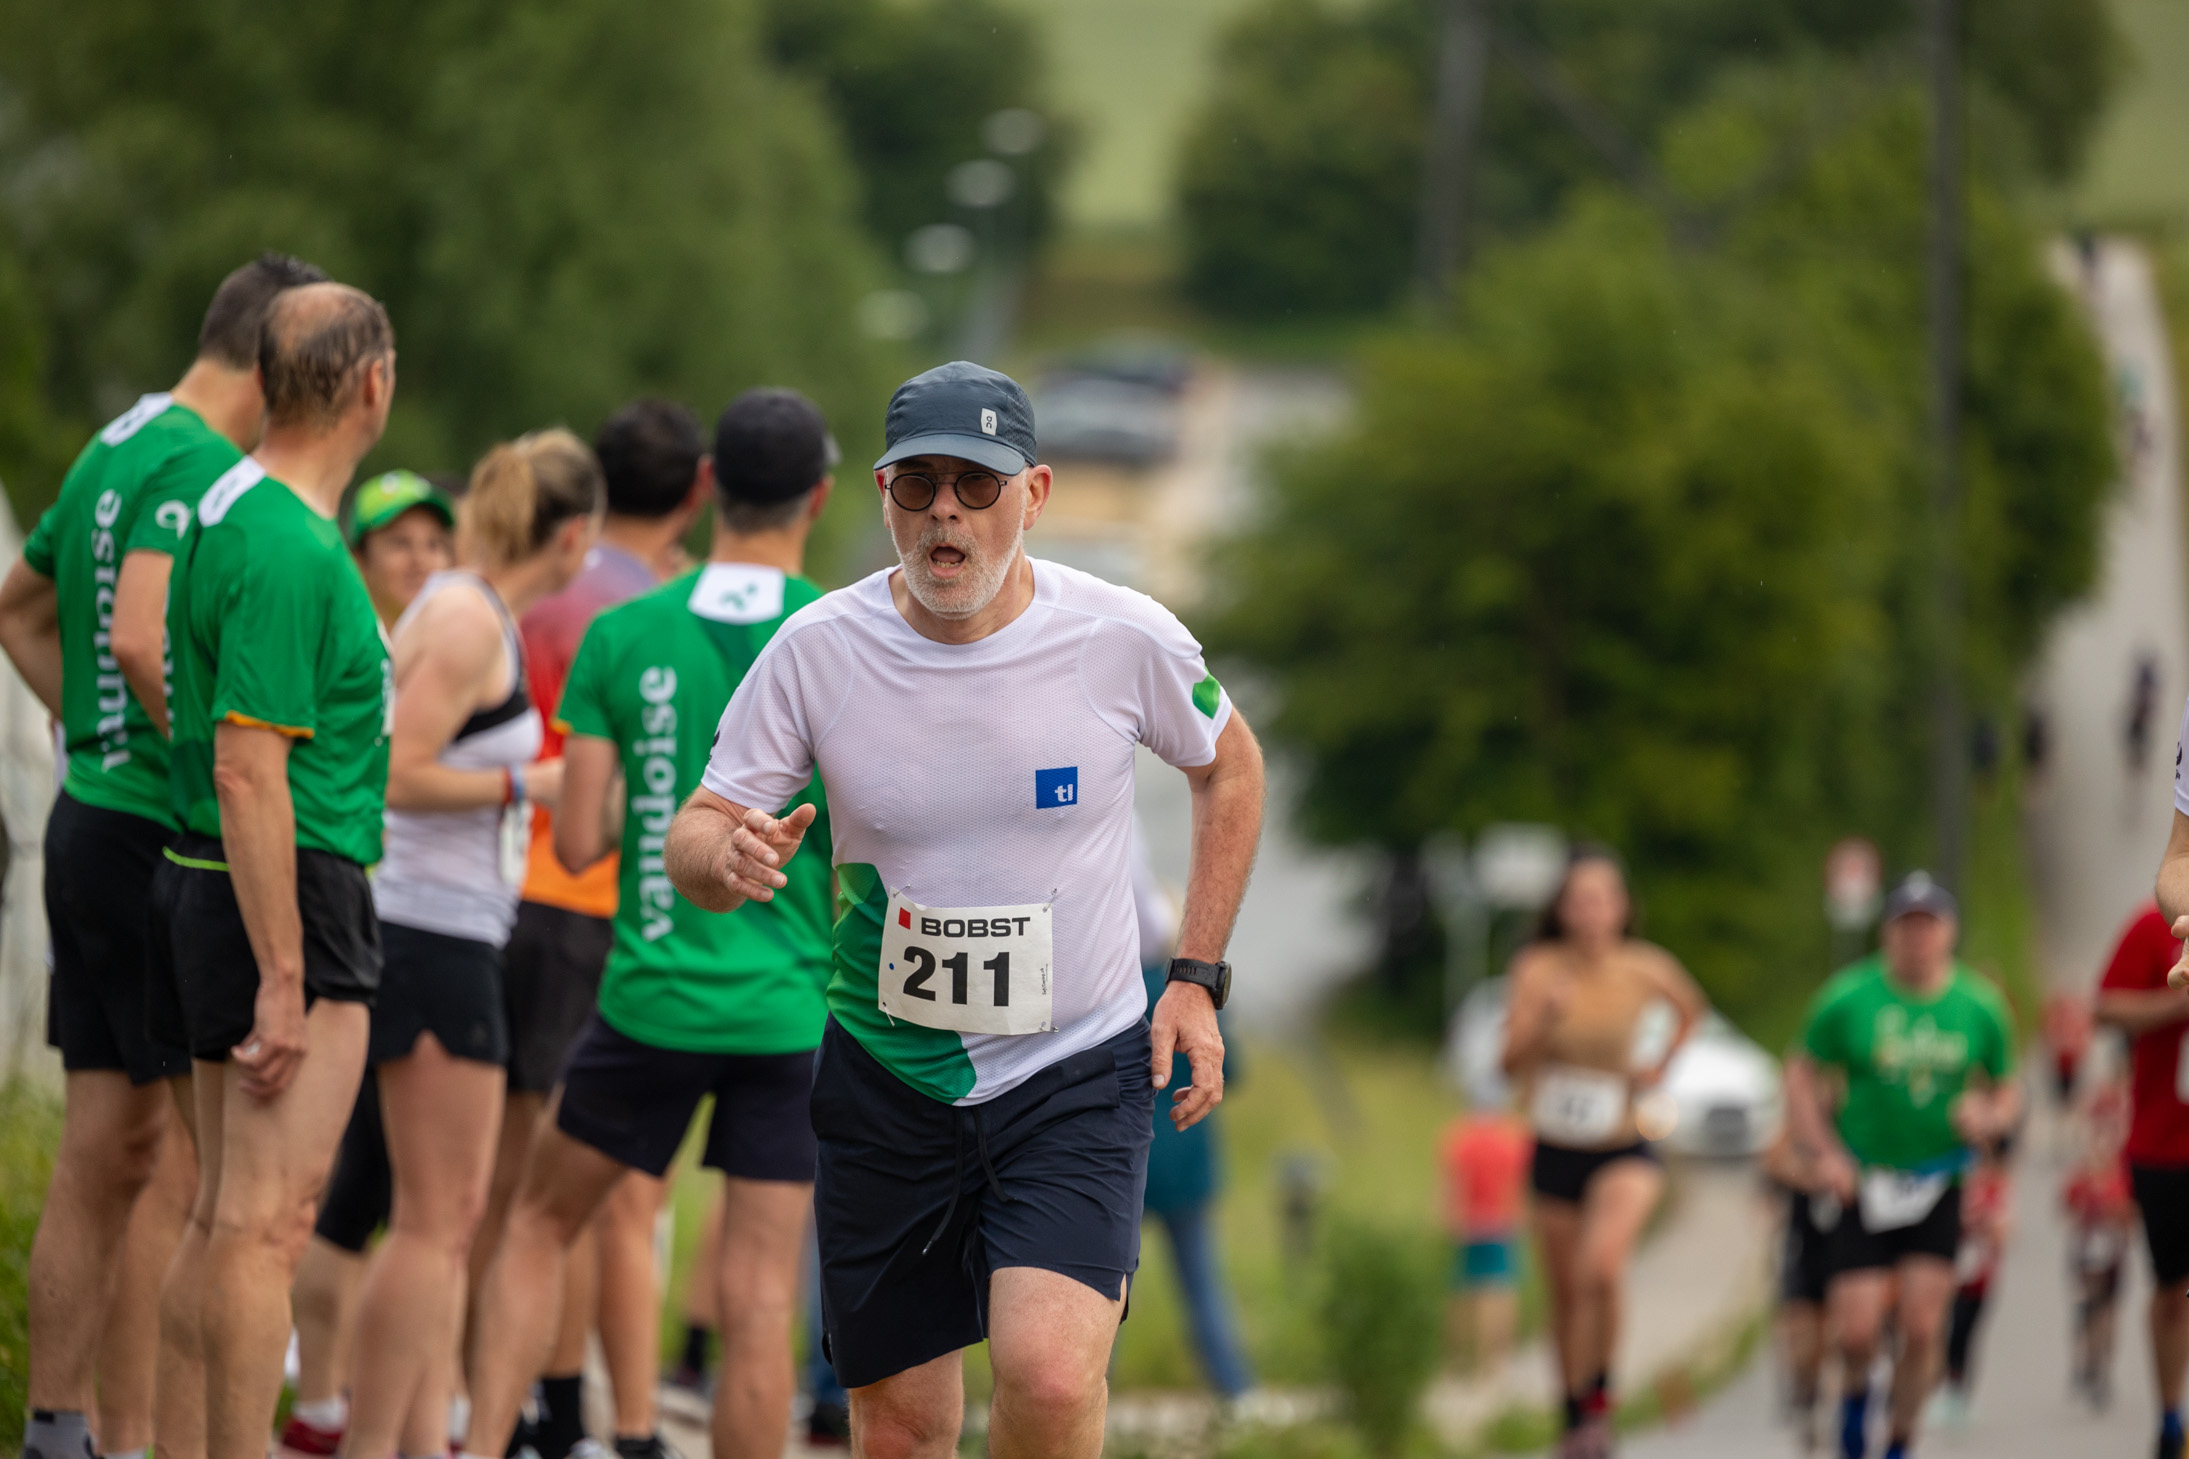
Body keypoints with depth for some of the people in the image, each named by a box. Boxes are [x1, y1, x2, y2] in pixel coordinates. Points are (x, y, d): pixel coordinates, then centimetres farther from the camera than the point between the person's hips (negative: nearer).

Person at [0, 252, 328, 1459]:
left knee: (104, 1153, 12)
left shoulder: (114, 449, 15)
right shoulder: (196, 463, -15)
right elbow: (144, 639, -28)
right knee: (183, 1166, -5)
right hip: (162, 836, -10)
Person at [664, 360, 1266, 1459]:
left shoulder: (1125, 639, -10)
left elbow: (1228, 768, 10)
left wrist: (1195, 977, 4)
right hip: (887, 1074, 2)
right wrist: (727, 857, -29)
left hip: (1078, 1070, -2)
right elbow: (690, 837, -4)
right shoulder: (817, 650, -9)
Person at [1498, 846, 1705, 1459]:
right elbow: (1511, 1062, -16)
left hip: (1624, 1152, -1)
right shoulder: (1540, 969, -10)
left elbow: (1691, 1010, 16)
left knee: (1602, 1267, -26)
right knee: (1566, 1294, 10)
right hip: (1555, 1152, 1)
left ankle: (1597, 1394, -6)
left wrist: (1660, 1065, 3)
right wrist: (1541, 1018, -33)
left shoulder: (1647, 969, -7)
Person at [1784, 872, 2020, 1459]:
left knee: (1922, 1328, -7)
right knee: (1858, 1328, -9)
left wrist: (1989, 1117, -11)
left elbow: (2007, 1091, 12)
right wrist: (1827, 1153, -8)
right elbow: (1801, 1077, 4)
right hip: (1862, 1182, -1)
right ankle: (1856, 1391, 26)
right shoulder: (1847, 998, -5)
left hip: (1938, 1183, 1)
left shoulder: (1980, 1007, 0)